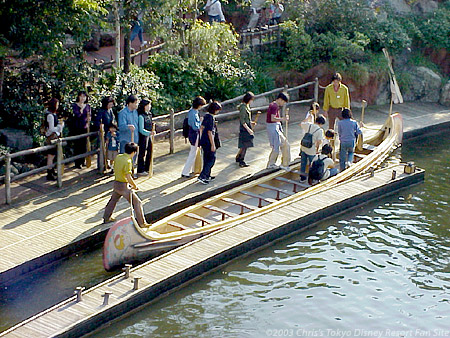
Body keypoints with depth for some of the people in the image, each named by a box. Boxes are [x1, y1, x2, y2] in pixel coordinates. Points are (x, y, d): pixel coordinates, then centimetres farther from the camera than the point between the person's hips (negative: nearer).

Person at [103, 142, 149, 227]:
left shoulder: (118, 157, 2)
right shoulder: (128, 161, -23)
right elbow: (128, 177, -26)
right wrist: (135, 186, -10)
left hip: (116, 183, 8)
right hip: (123, 186, -8)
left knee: (113, 200, 30)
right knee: (137, 203, -1)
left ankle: (106, 218, 44)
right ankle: (142, 223, 0)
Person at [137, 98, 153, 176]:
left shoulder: (149, 114, 8)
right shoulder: (141, 116, -18)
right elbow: (141, 129, -22)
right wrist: (149, 133, -32)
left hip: (149, 135, 8)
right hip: (143, 136, -8)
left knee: (150, 152, 13)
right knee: (142, 153, 0)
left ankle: (147, 168, 26)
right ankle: (140, 170, 9)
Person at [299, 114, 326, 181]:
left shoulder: (308, 125, -4)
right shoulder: (320, 130, -15)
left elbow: (301, 124, 17)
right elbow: (319, 141, -18)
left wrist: (307, 118, 26)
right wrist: (317, 149, -2)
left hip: (303, 148, 4)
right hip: (311, 150, -4)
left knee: (303, 163, 18)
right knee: (312, 164, 13)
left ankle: (302, 176, 29)